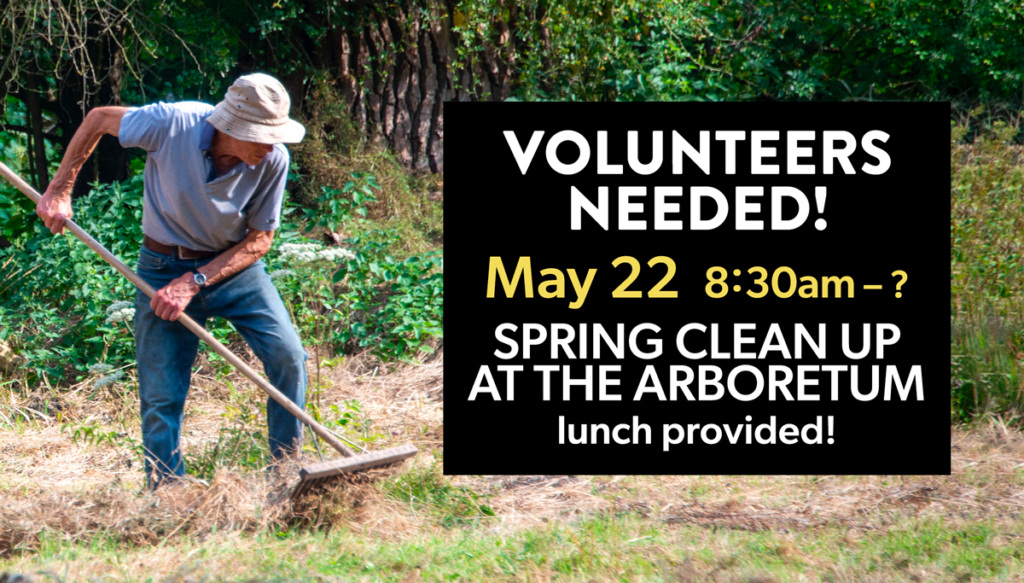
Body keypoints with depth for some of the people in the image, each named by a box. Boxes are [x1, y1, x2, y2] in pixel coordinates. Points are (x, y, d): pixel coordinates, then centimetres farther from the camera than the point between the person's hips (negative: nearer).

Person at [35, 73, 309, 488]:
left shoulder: (274, 161, -21)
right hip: (166, 265, -2)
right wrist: (59, 190, -8)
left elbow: (259, 239, -10)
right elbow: (98, 119, -8)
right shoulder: (173, 124, -26)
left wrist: (195, 283, -19)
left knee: (288, 357, -11)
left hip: (234, 264, 2)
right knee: (162, 393, -3)